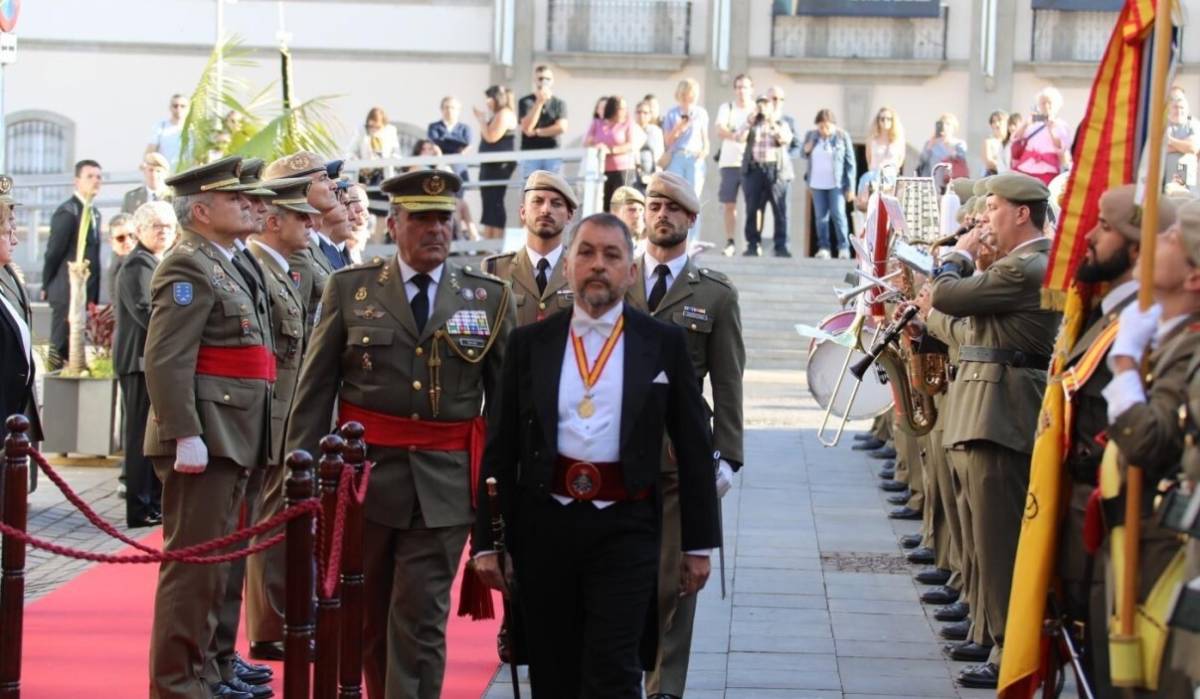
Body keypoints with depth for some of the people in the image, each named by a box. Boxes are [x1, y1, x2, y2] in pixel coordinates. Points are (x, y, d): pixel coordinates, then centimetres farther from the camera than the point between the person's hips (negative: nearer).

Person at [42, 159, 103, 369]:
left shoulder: (94, 213, 14)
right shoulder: (67, 212, -12)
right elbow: (53, 252, -10)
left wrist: (95, 295, 10)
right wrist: (47, 287, -3)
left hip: (88, 293, 8)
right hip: (68, 292, -8)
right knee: (60, 347, -3)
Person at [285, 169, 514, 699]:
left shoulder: (490, 297, 4)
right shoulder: (349, 288, 2)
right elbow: (315, 390, 3)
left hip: (445, 481, -1)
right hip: (365, 471, 1)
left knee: (420, 618, -3)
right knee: (369, 614, 12)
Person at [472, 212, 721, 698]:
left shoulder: (664, 344, 4)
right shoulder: (529, 343, 7)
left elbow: (693, 450, 5)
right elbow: (500, 450, 8)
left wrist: (698, 544, 3)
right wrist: (487, 540, 4)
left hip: (624, 530, -2)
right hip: (543, 525, 2)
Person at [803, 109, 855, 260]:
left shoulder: (842, 137, -5)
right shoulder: (811, 135, 5)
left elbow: (850, 163, -4)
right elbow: (805, 156, 21)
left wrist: (850, 187, -8)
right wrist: (806, 151, -4)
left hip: (836, 184, -4)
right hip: (817, 184, 4)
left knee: (838, 215, -7)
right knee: (821, 217, 4)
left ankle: (844, 247, -1)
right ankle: (823, 247, 6)